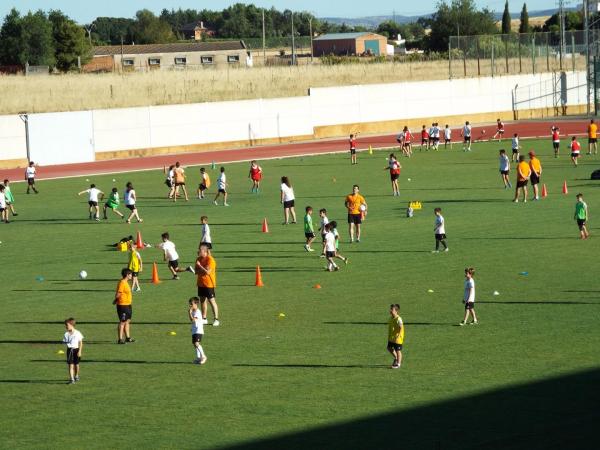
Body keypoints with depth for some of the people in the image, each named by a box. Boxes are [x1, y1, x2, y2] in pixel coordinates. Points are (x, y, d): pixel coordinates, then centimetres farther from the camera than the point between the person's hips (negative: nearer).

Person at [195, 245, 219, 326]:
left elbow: (207, 271, -25)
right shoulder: (199, 259, 8)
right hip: (201, 283, 8)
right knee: (202, 300, 12)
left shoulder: (210, 260, -17)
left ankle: (216, 319, 0)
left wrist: (199, 266, -16)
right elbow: (196, 271, 10)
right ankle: (204, 319, 22)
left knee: (211, 300, -5)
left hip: (209, 283, -8)